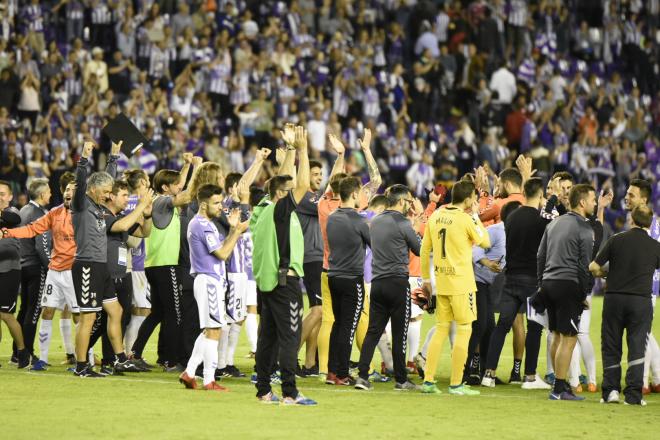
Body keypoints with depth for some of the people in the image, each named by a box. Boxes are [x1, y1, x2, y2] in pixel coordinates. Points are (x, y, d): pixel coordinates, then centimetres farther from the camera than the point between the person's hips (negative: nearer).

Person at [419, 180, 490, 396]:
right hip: (461, 283, -6)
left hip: (441, 281, 6)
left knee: (441, 329, 13)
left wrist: (426, 279, 18)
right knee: (464, 330, 1)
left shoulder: (436, 216, 6)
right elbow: (485, 242, 0)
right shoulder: (465, 219, -13)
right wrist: (476, 216, 7)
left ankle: (428, 380, 9)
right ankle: (456, 384, 0)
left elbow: (425, 249, 10)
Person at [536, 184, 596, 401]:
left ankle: (559, 383, 19)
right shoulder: (584, 229, -7)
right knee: (569, 338, -6)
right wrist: (584, 295, -4)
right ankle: (559, 389, -10)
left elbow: (540, 256, 17)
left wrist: (541, 285, 21)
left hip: (549, 283, 8)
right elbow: (585, 265, -10)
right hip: (569, 284, -8)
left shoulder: (554, 223, 15)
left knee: (557, 336, 14)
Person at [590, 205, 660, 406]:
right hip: (641, 301, 0)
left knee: (611, 347, 10)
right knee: (637, 347, 3)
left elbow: (593, 267, -2)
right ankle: (633, 394, -3)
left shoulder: (616, 240, -2)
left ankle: (610, 390, 3)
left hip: (614, 298, 1)